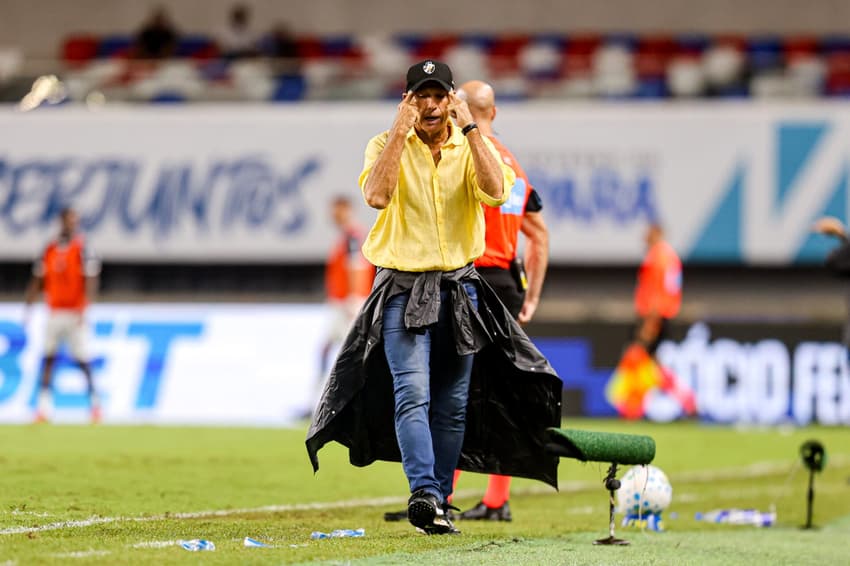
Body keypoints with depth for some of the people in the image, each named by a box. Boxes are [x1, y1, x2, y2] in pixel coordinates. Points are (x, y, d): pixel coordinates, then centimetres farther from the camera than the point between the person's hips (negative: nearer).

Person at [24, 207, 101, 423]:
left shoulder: (82, 250, -6)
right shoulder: (49, 251, 9)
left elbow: (90, 282, -13)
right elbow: (37, 282, 14)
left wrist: (83, 310, -22)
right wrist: (28, 307, 8)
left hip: (74, 314, -5)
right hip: (54, 313, 5)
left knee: (82, 360, -5)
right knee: (48, 358, 3)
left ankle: (94, 401, 5)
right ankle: (42, 406, 5)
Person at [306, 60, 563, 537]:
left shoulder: (473, 146, 3)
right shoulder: (387, 145, -2)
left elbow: (496, 193, -18)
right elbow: (377, 195, -23)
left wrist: (469, 127, -17)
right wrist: (401, 130, -20)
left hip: (460, 287, 3)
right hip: (403, 286, -3)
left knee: (454, 403, 6)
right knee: (412, 394, -18)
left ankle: (439, 502, 14)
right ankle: (423, 495, -28)